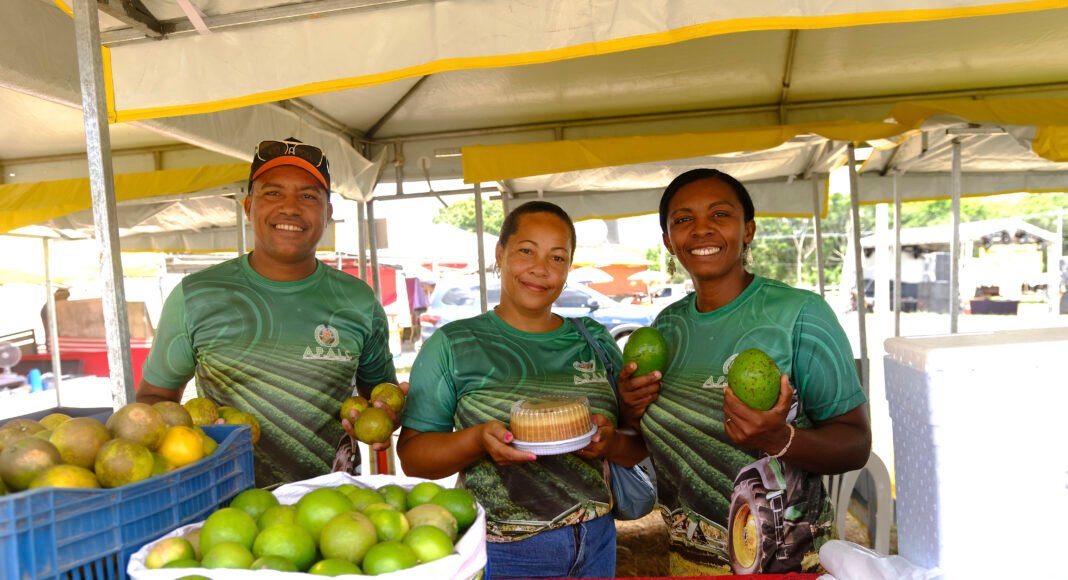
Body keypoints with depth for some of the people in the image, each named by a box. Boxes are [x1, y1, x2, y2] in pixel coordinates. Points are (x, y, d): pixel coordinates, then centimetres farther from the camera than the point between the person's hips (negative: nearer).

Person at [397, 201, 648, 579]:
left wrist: (612, 443, -16)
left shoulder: (595, 342, 2)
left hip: (596, 543, 4)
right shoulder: (453, 345, -7)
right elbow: (412, 455, -8)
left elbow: (638, 449, 6)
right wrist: (477, 440, -25)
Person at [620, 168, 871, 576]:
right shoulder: (667, 326, -1)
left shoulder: (801, 313, -16)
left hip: (785, 562, -4)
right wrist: (630, 413, -11)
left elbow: (856, 443, -13)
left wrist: (780, 439, -31)